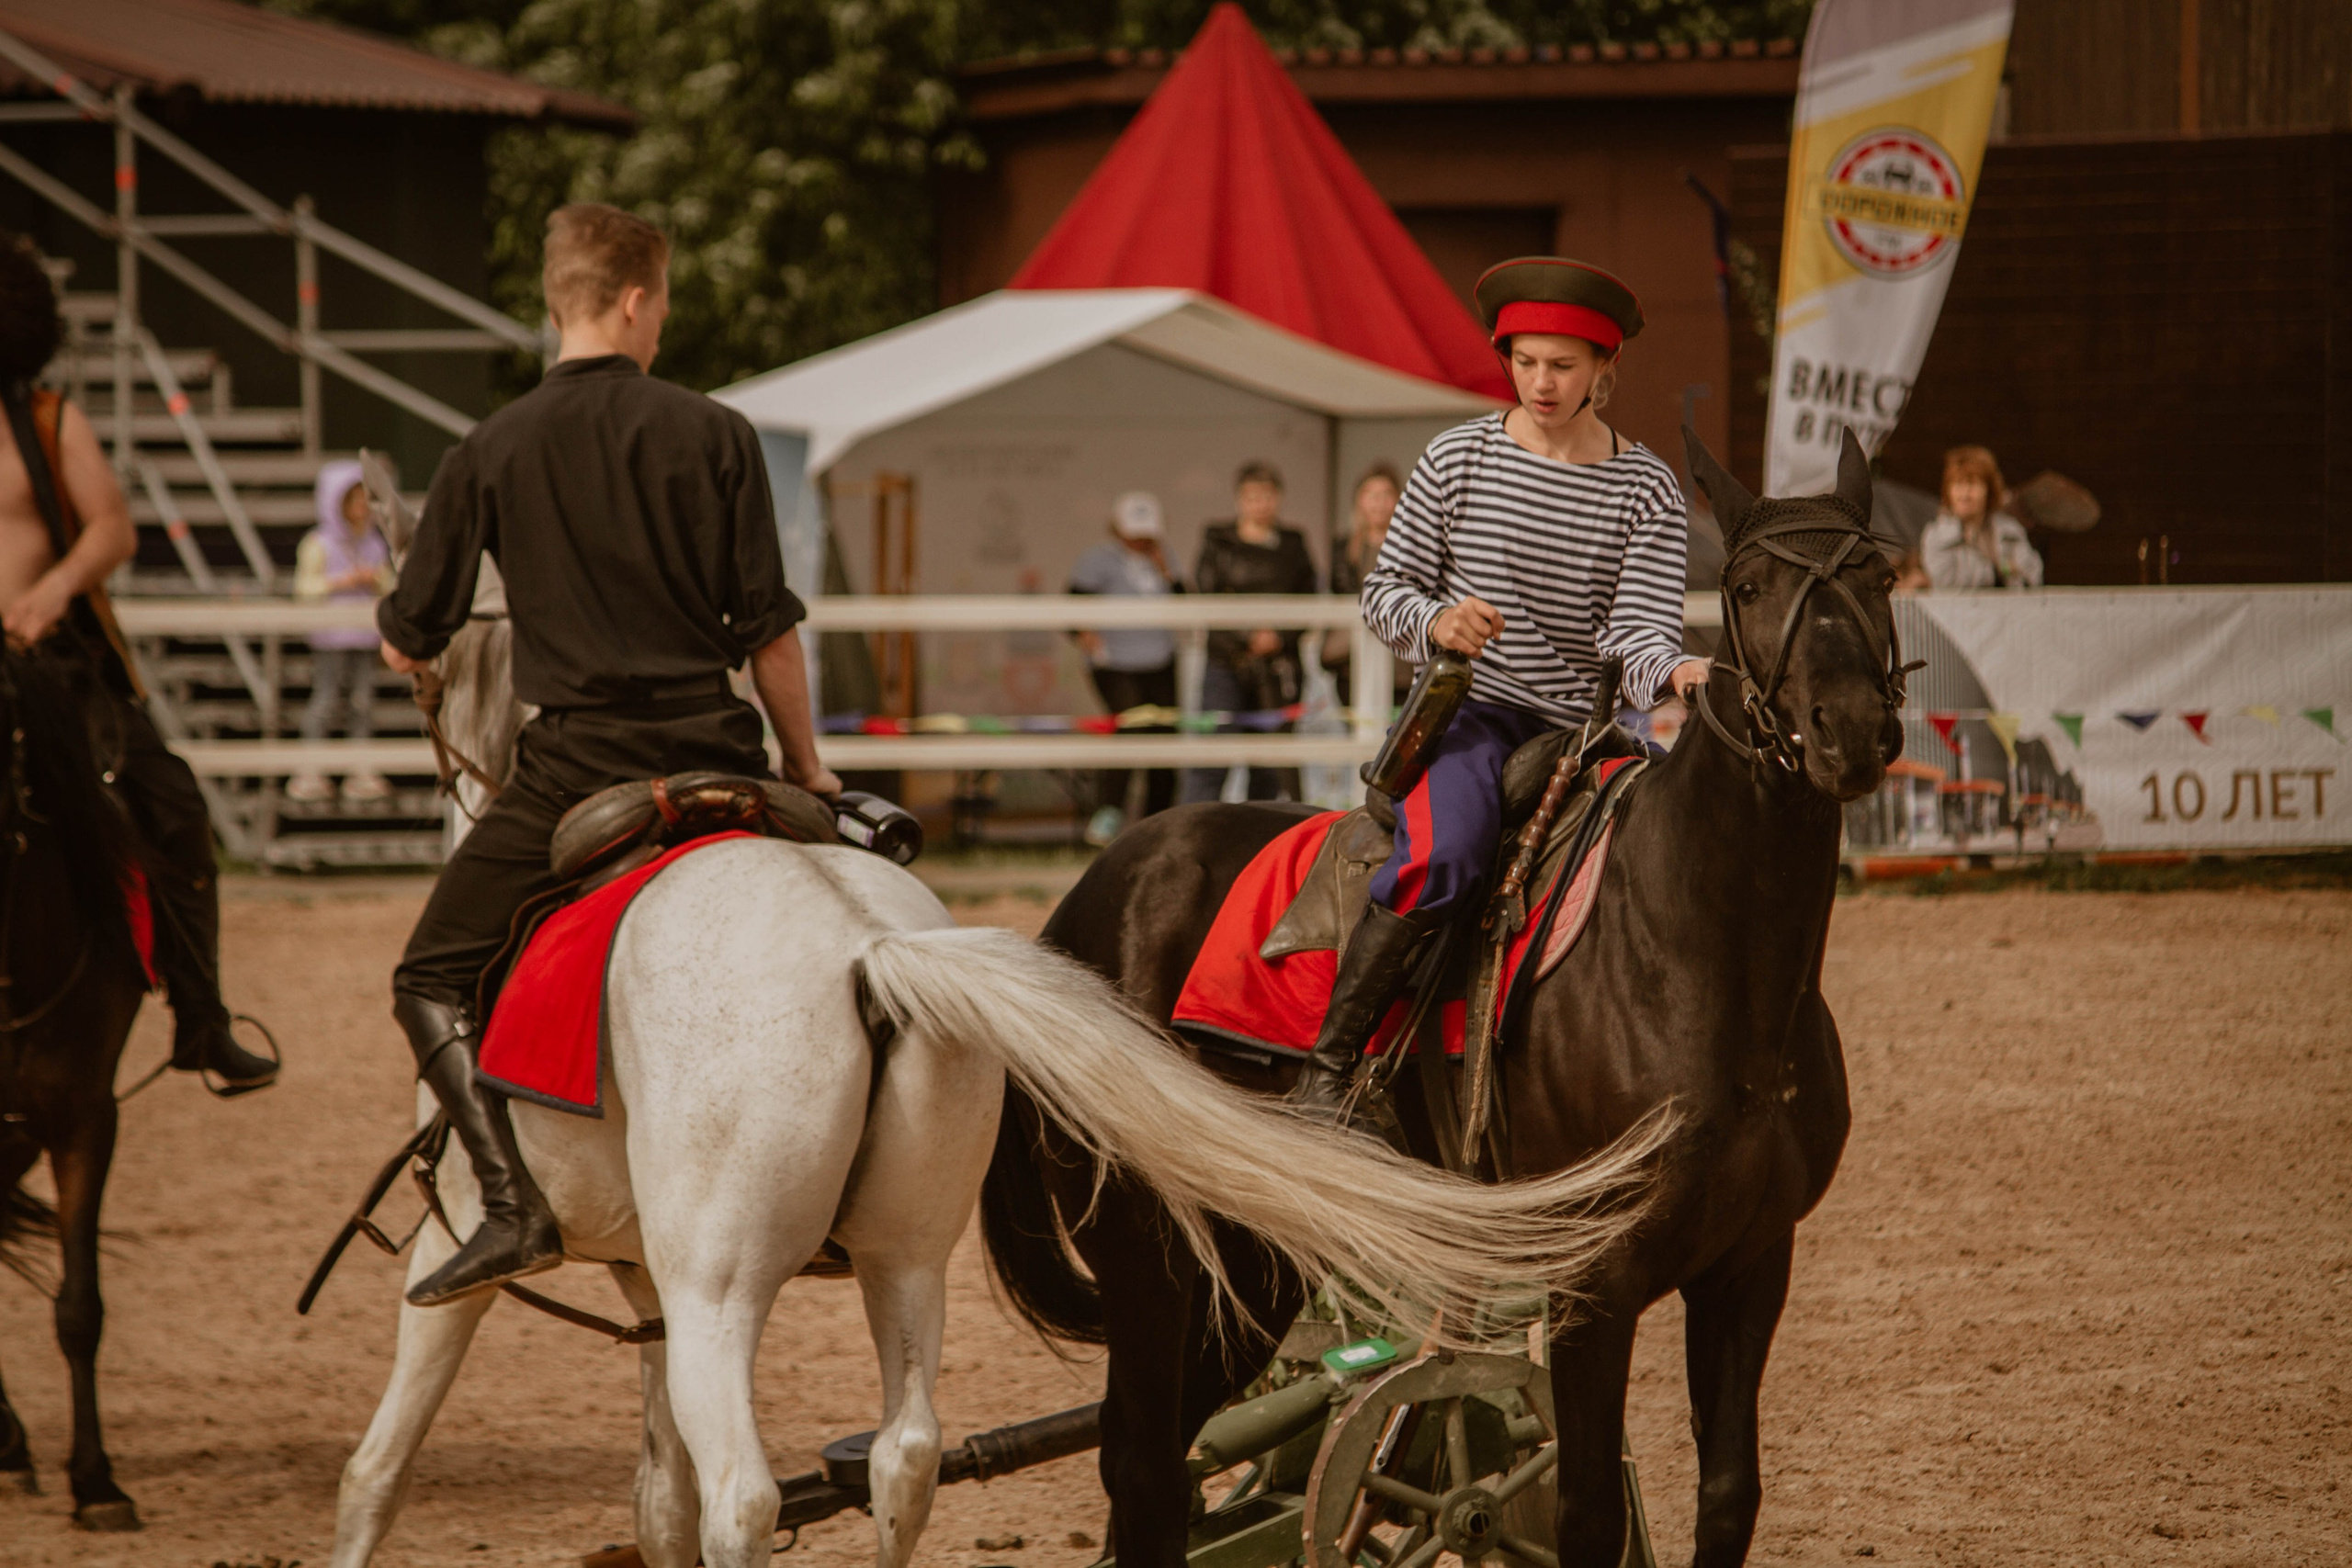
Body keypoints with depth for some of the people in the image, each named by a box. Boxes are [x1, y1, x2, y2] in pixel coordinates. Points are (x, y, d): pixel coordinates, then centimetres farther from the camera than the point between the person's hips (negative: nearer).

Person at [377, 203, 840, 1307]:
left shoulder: (489, 455, 1)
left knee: (431, 979, 5)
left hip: (574, 765, -2)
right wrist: (806, 770, 13)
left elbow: (405, 646, 7)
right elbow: (769, 633, -1)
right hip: (714, 755, 2)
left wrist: (416, 648, 32)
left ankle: (515, 1205, -16)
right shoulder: (713, 436, 1)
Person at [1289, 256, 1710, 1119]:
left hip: (1584, 727, 3)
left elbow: (1635, 629, -7)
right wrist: (1432, 619, -17)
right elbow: (1383, 589, 7)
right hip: (1469, 714, -3)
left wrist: (1673, 674, -31)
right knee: (1443, 854, -32)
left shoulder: (1646, 488, 3)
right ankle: (1325, 1068, -26)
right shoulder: (1458, 459, 1)